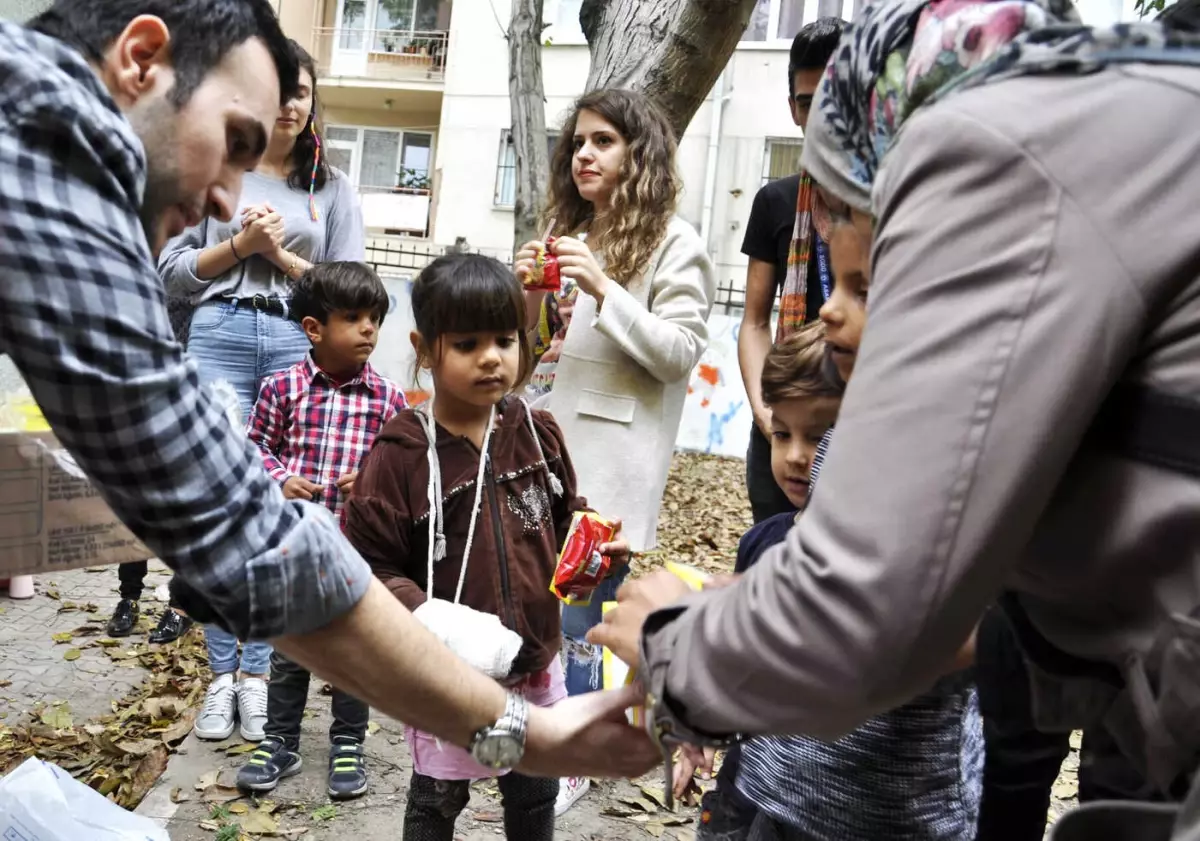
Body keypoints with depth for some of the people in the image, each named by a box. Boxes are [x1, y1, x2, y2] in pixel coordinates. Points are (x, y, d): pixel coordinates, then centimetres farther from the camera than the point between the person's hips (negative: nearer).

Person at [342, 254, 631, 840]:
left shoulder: (538, 434, -4)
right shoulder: (400, 454, -18)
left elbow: (564, 517, 10)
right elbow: (367, 566, -16)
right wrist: (427, 616, -30)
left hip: (535, 661, 4)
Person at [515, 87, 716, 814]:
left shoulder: (674, 243, -4)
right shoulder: (570, 233, 17)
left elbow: (679, 354, -10)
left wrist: (604, 290, -19)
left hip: (611, 460, -6)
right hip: (551, 442, 7)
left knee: (574, 610, -2)